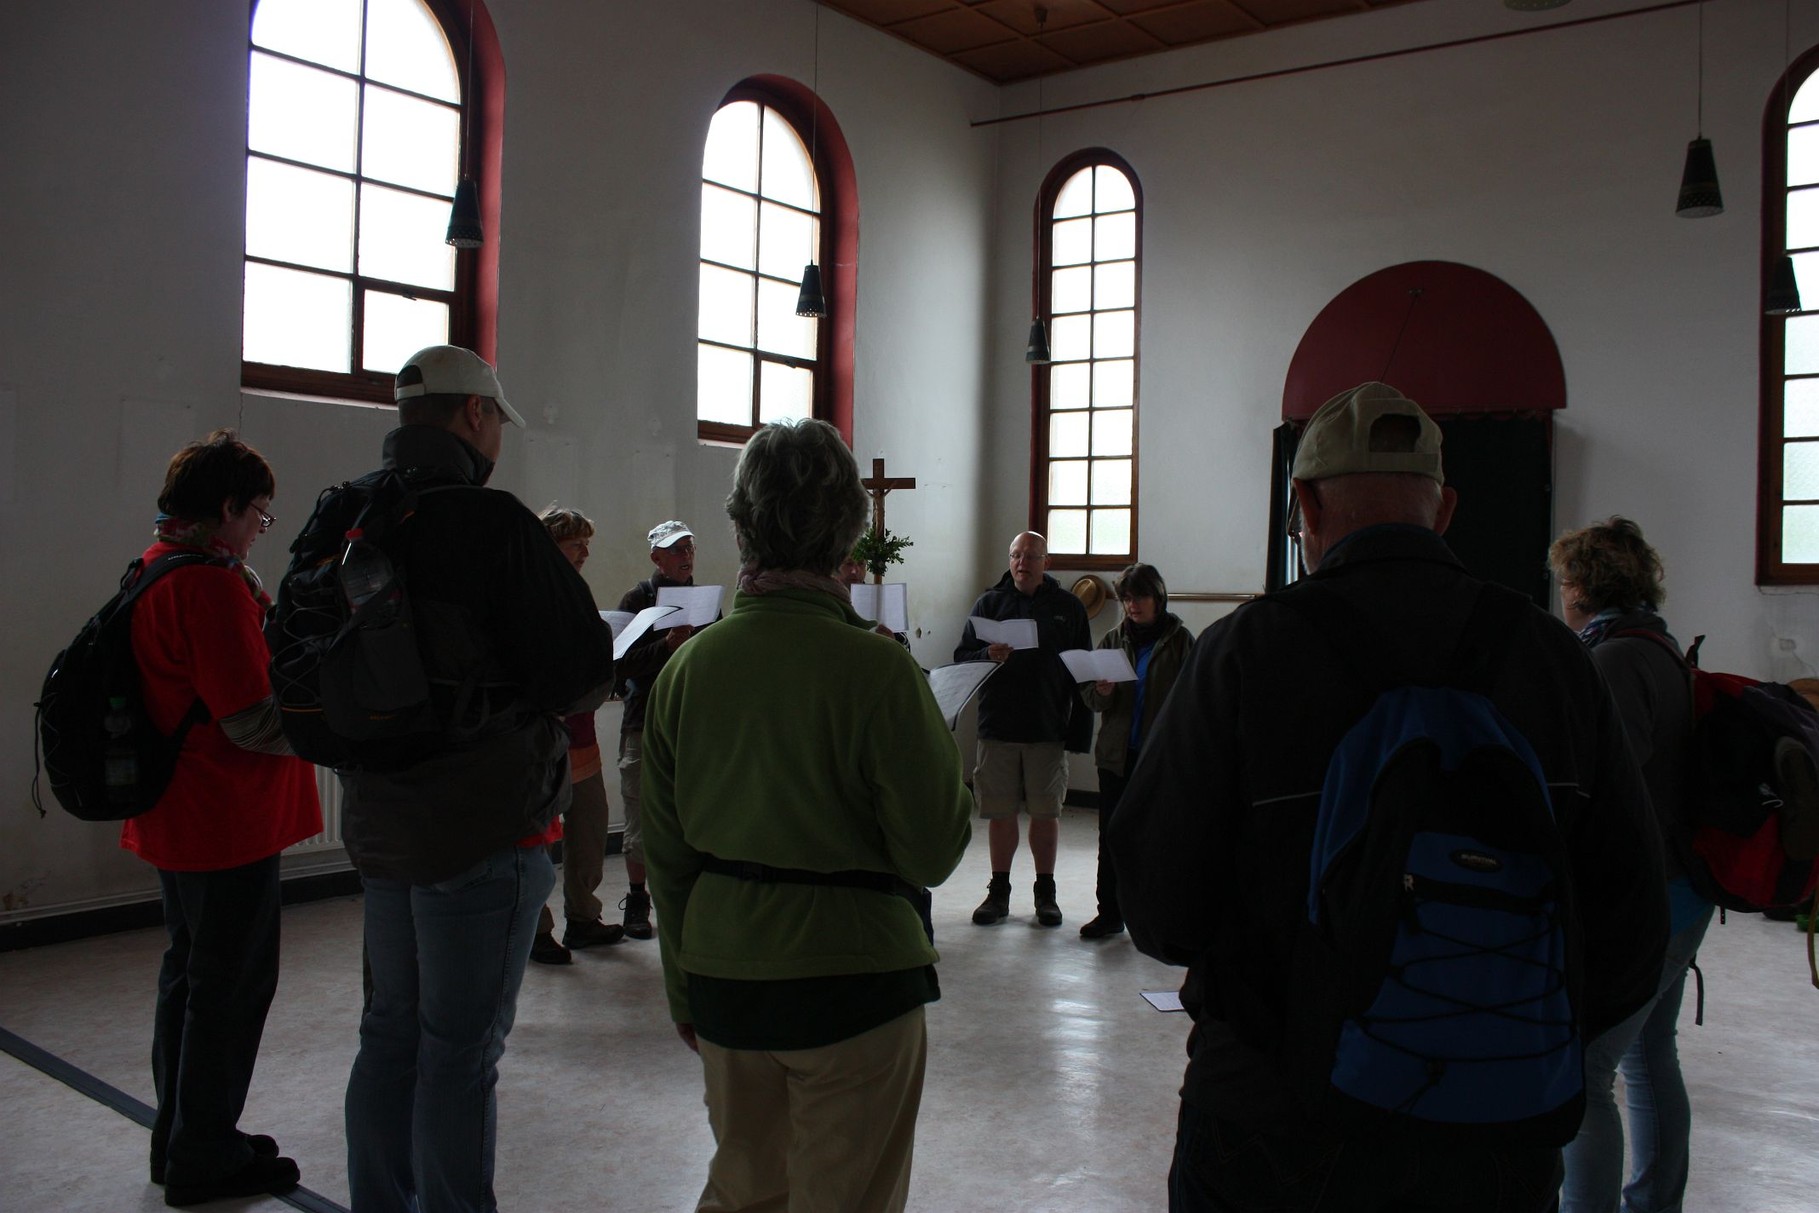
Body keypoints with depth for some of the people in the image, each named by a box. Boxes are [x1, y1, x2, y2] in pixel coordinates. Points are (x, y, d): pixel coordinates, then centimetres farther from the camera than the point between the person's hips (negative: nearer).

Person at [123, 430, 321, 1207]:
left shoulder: (154, 570, 10)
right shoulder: (212, 584, -21)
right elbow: (254, 719, -24)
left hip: (177, 814, 10)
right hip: (230, 820, -10)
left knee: (191, 971, 21)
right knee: (231, 985, 3)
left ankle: (183, 1139, 34)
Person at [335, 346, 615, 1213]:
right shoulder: (491, 522, -18)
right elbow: (581, 678, -18)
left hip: (380, 818, 8)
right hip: (483, 823, -8)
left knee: (392, 1030, 19)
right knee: (461, 1046, 3)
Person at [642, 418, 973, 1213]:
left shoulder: (687, 666, -2)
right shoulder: (876, 669, -17)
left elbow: (666, 855, 6)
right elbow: (931, 855, -14)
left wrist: (683, 989, 18)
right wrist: (944, 757, 3)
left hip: (724, 977, 5)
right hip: (852, 982, -4)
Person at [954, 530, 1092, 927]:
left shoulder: (1068, 607, 6)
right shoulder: (990, 602, 7)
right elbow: (961, 657, 4)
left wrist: (1080, 731, -1)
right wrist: (988, 655, -19)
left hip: (1049, 730, -1)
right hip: (997, 728, 1)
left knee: (1046, 813, 5)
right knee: (1000, 813, 6)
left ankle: (1046, 892, 19)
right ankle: (999, 891, 18)